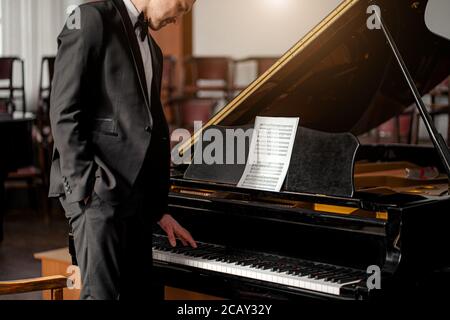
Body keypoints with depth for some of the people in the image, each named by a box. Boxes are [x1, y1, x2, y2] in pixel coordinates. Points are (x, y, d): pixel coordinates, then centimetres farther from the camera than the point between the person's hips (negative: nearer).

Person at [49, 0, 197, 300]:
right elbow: (64, 113, -12)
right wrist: (86, 185, -17)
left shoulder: (153, 50, 22)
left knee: (142, 289, 7)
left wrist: (159, 208, 21)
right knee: (102, 292, -12)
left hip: (136, 192, 8)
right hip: (97, 188, -8)